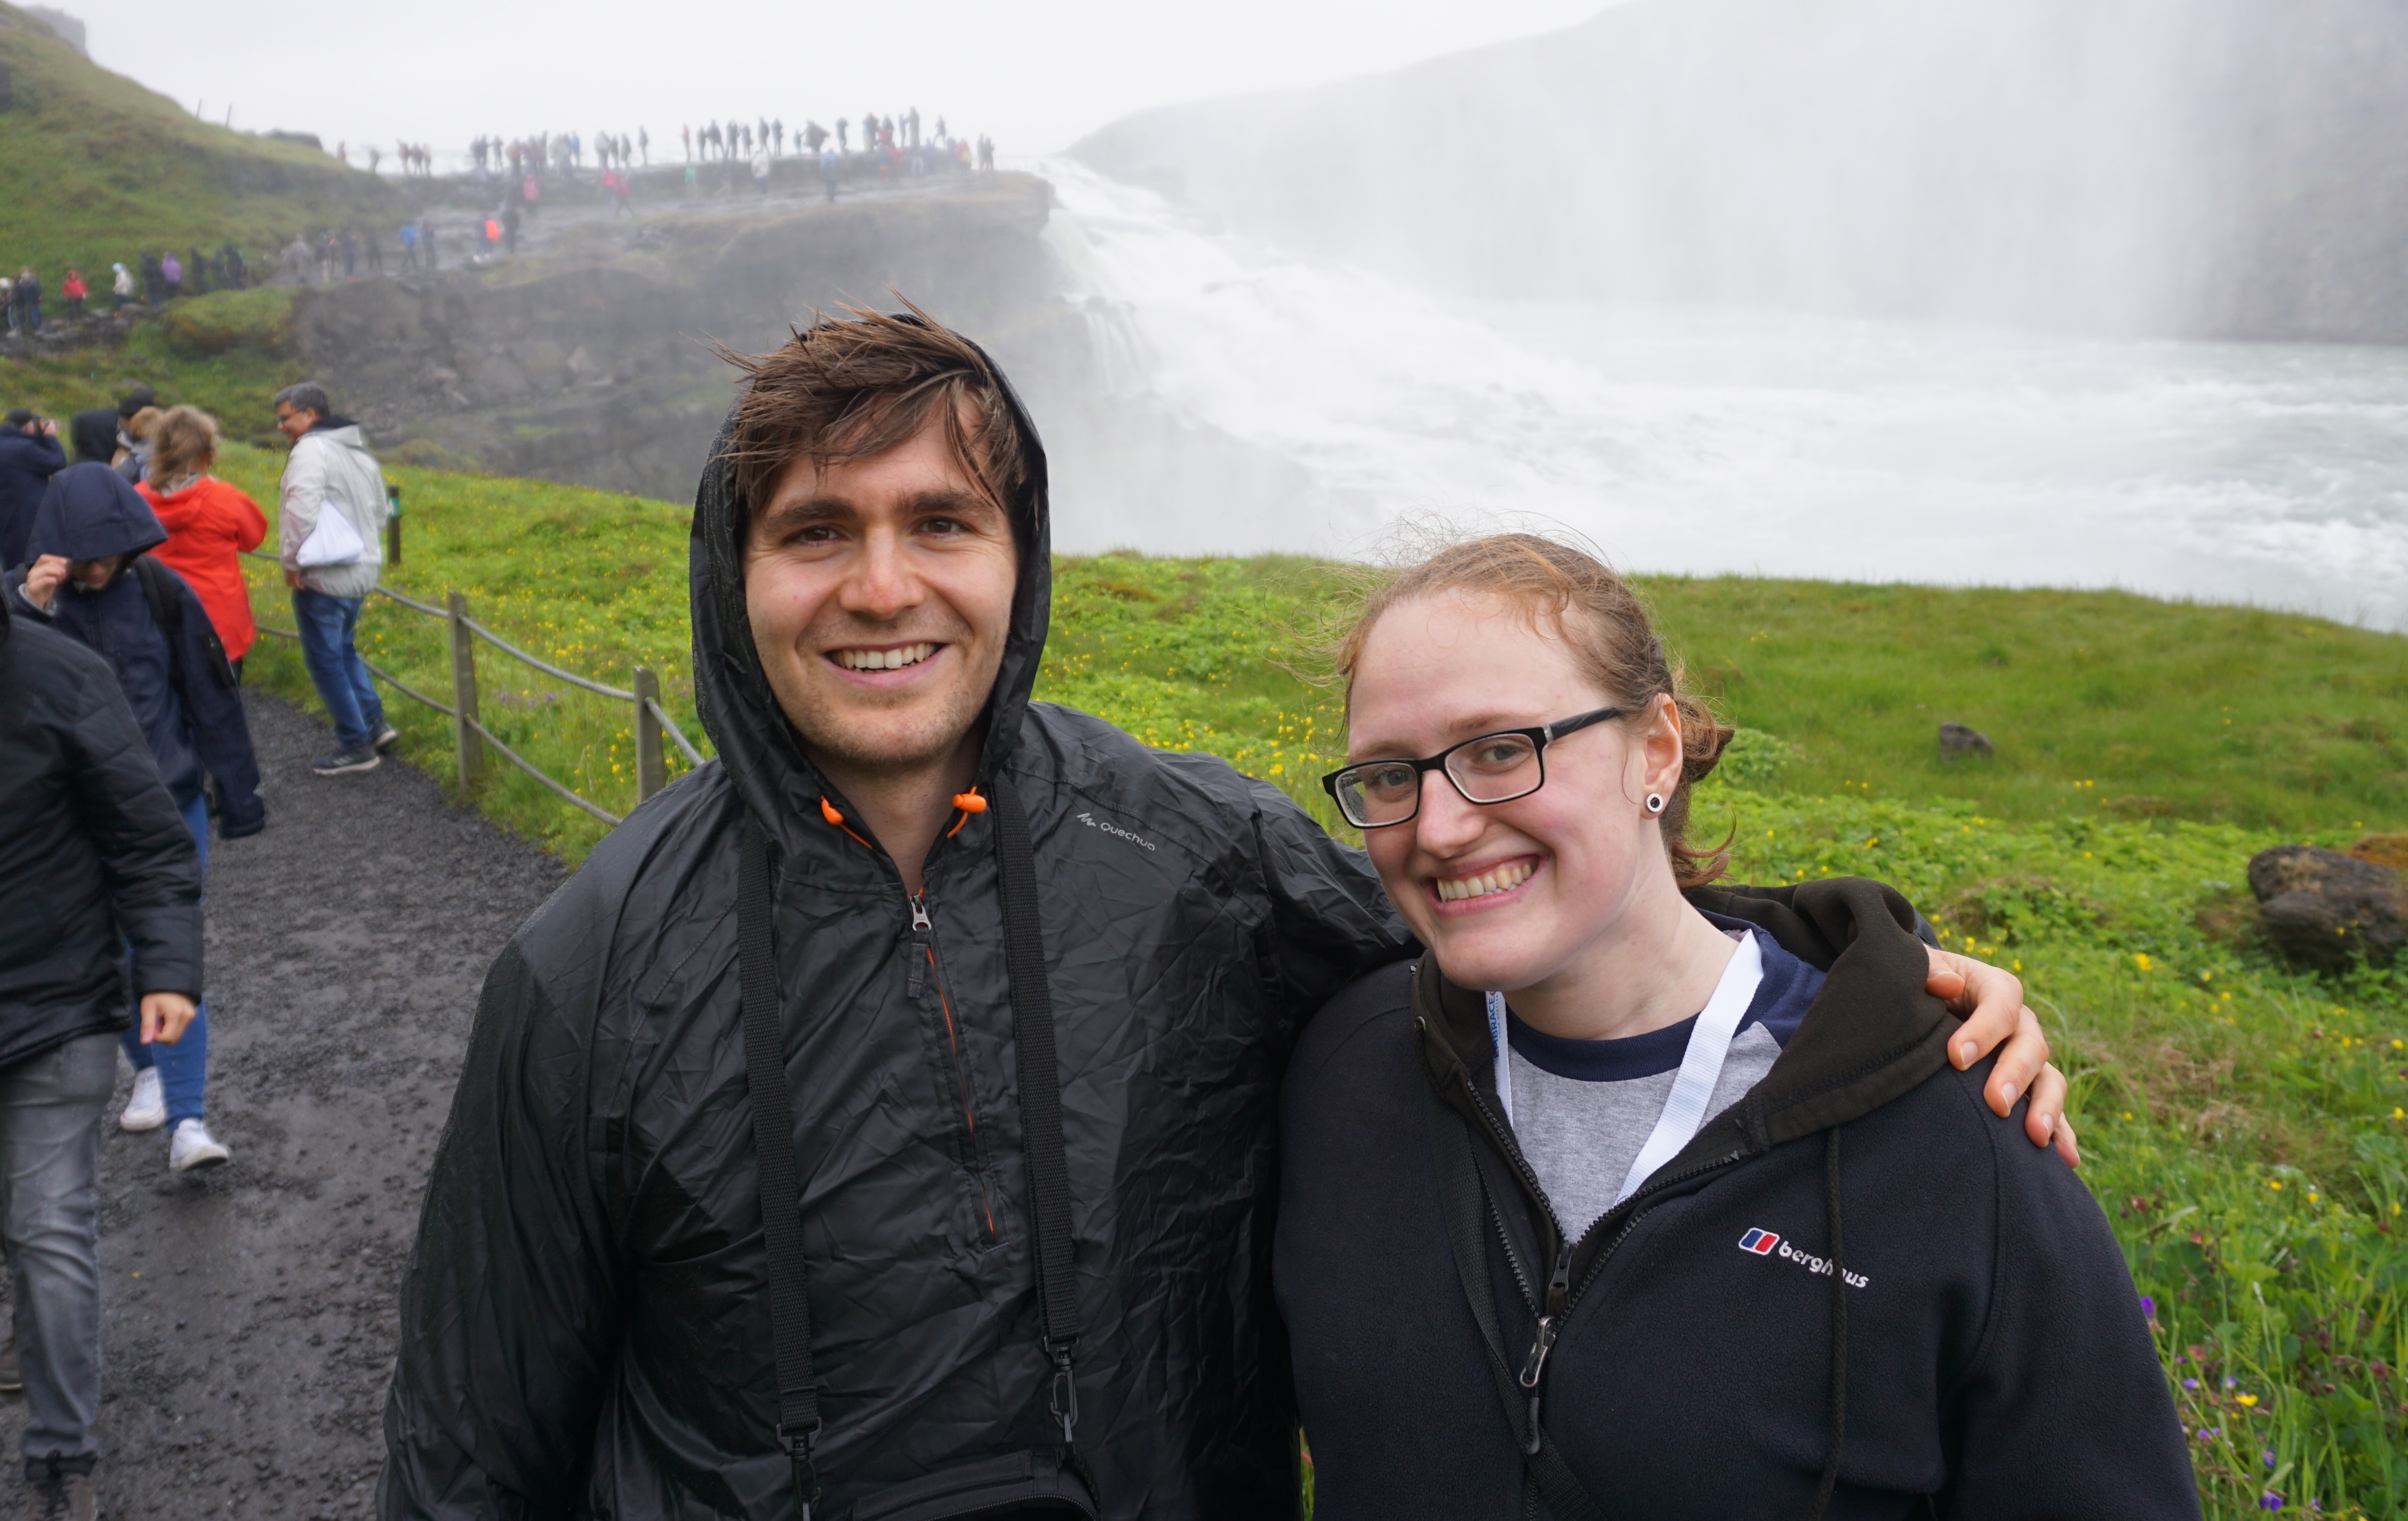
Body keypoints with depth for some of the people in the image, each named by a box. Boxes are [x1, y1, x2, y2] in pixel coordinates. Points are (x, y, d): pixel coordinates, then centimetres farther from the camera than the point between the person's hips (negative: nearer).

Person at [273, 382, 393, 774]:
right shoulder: (361, 452, 15)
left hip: (323, 576, -9)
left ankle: (355, 745, 7)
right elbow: (379, 512, 21)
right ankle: (374, 723, 21)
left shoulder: (312, 450, -15)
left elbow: (301, 510, -25)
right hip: (361, 572, 9)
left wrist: (291, 560, -15)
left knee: (325, 660, 2)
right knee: (344, 650, 24)